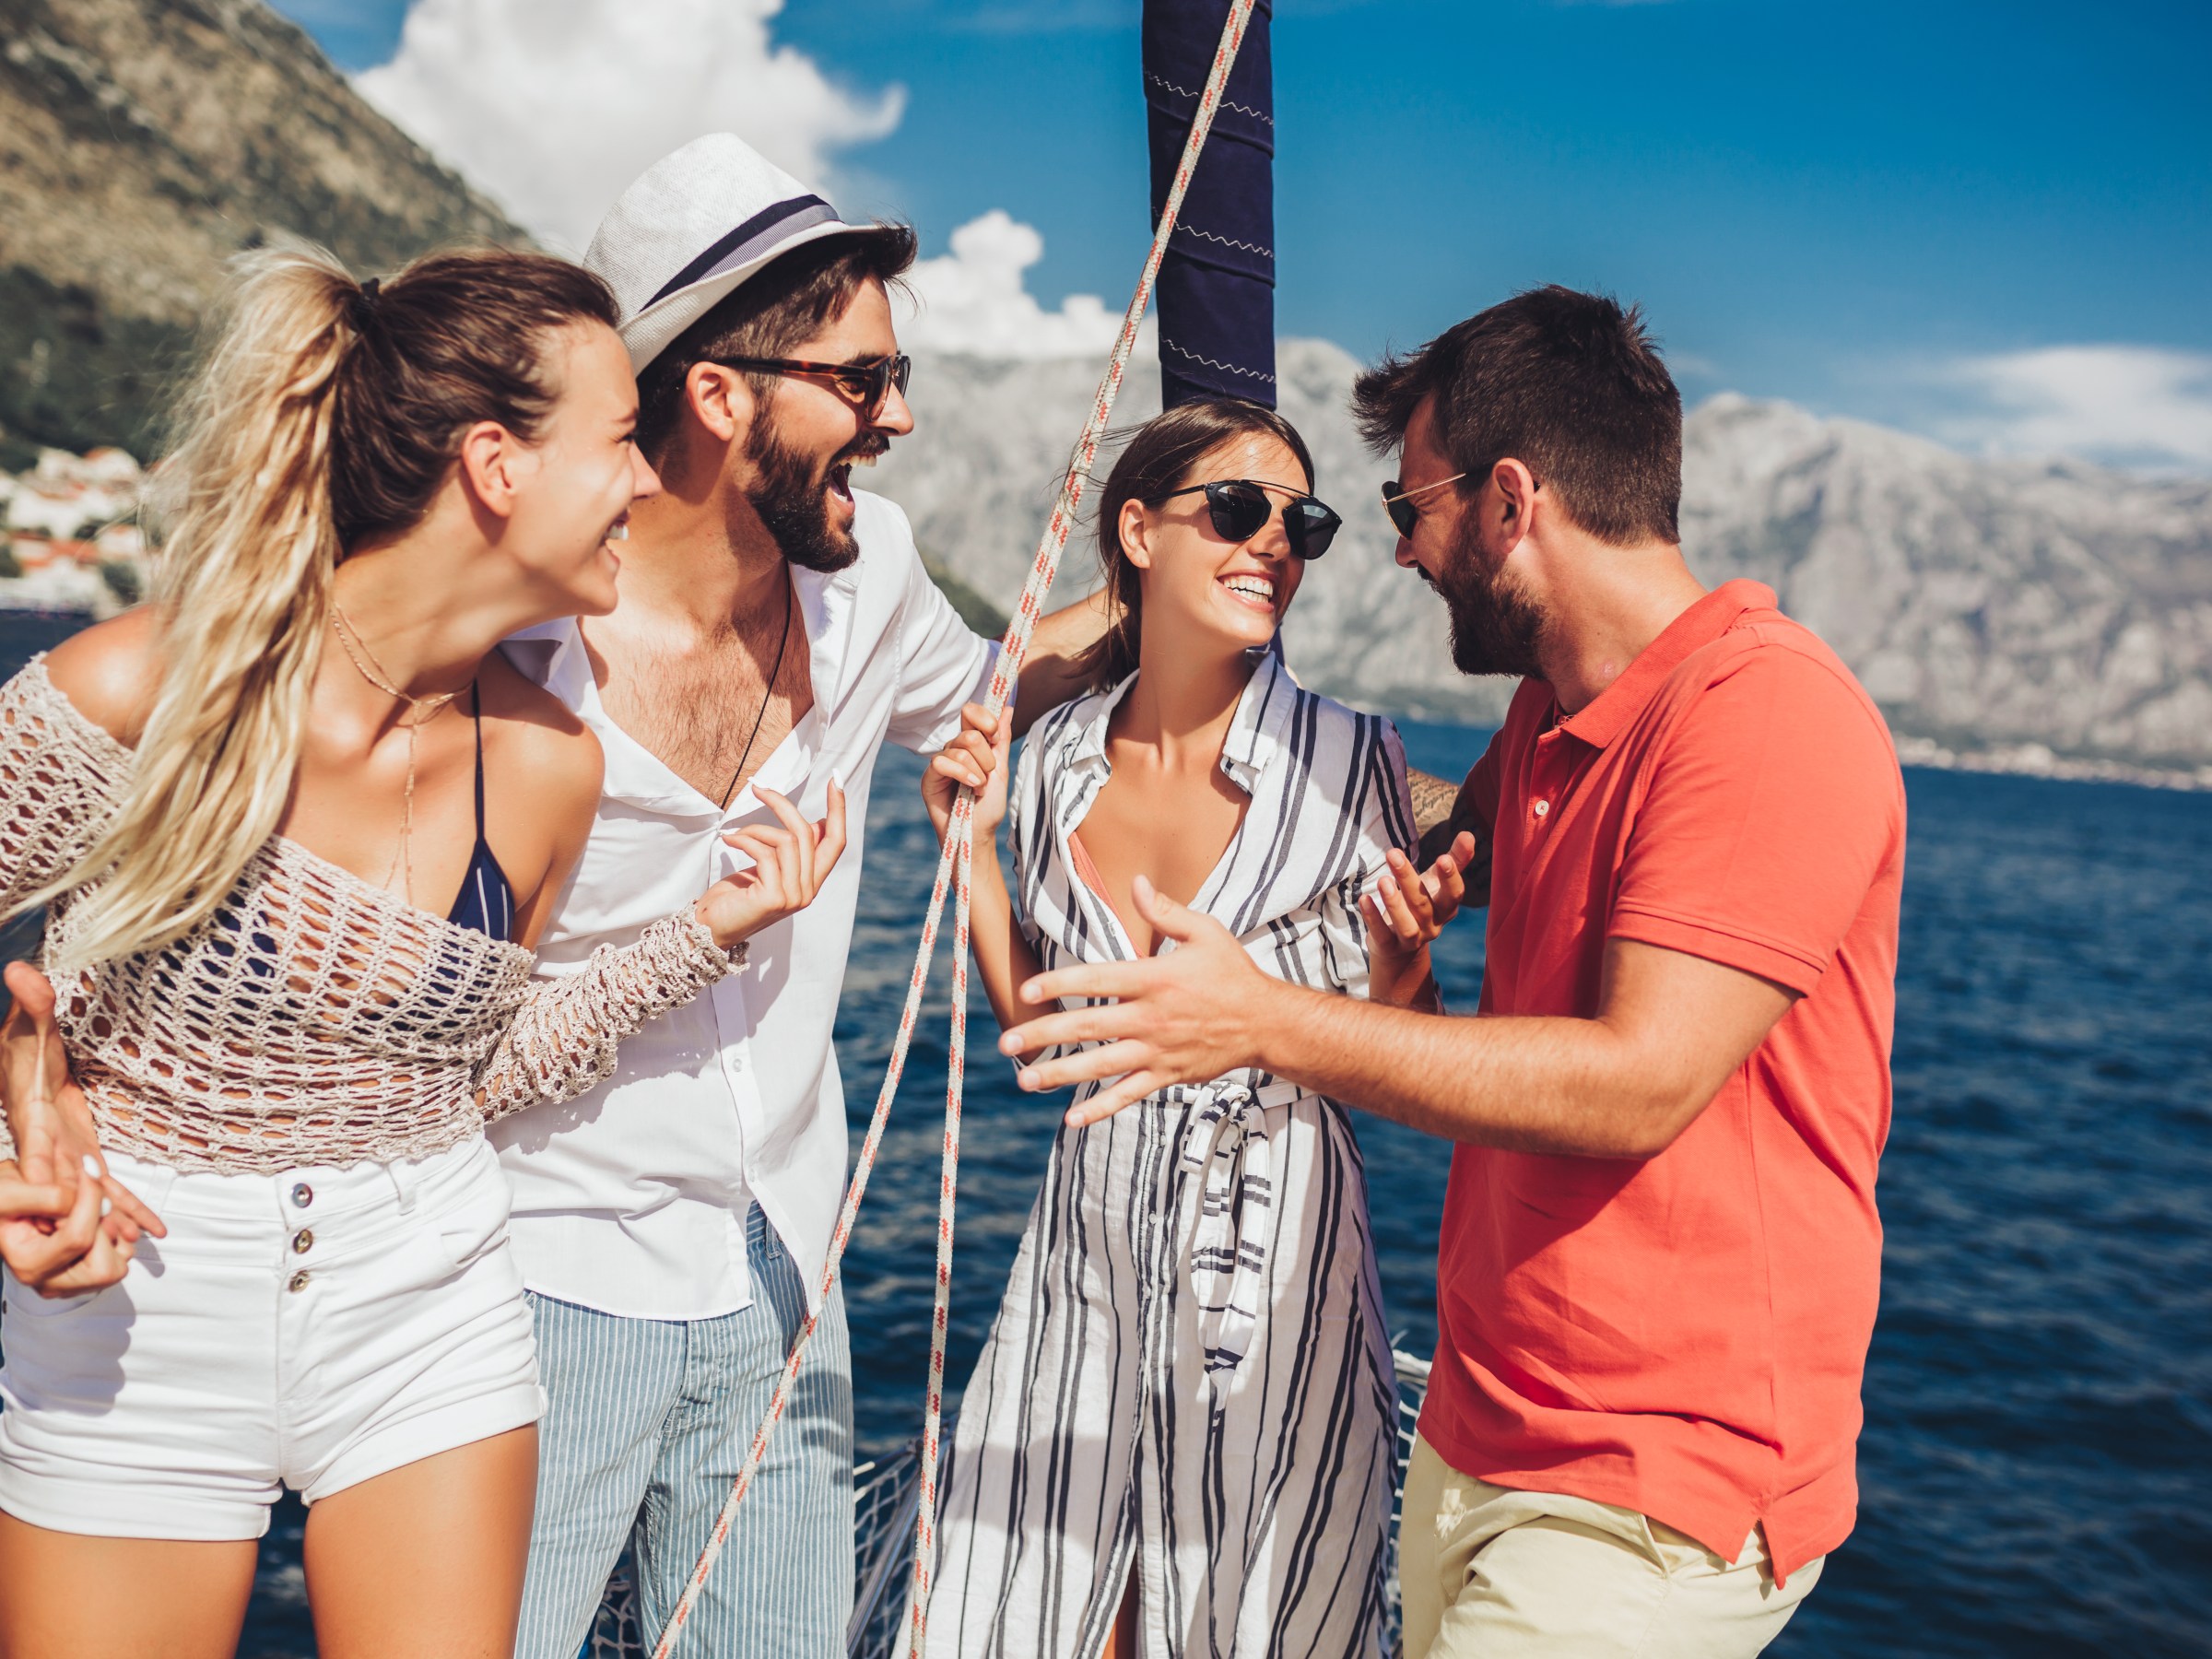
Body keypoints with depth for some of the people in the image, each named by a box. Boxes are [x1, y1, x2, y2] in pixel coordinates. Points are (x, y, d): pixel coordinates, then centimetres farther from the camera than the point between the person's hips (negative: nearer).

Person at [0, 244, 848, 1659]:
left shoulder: (547, 766, -7)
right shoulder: (140, 691, -19)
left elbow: (467, 1062, 5)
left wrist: (706, 933, -3)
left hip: (429, 1319, 3)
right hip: (137, 1331, -2)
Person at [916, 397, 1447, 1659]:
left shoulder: (1350, 764, -10)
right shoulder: (1056, 760, 1)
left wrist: (1402, 958, -22)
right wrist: (973, 847, 2)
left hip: (1279, 1266, -3)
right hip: (1090, 1256, 3)